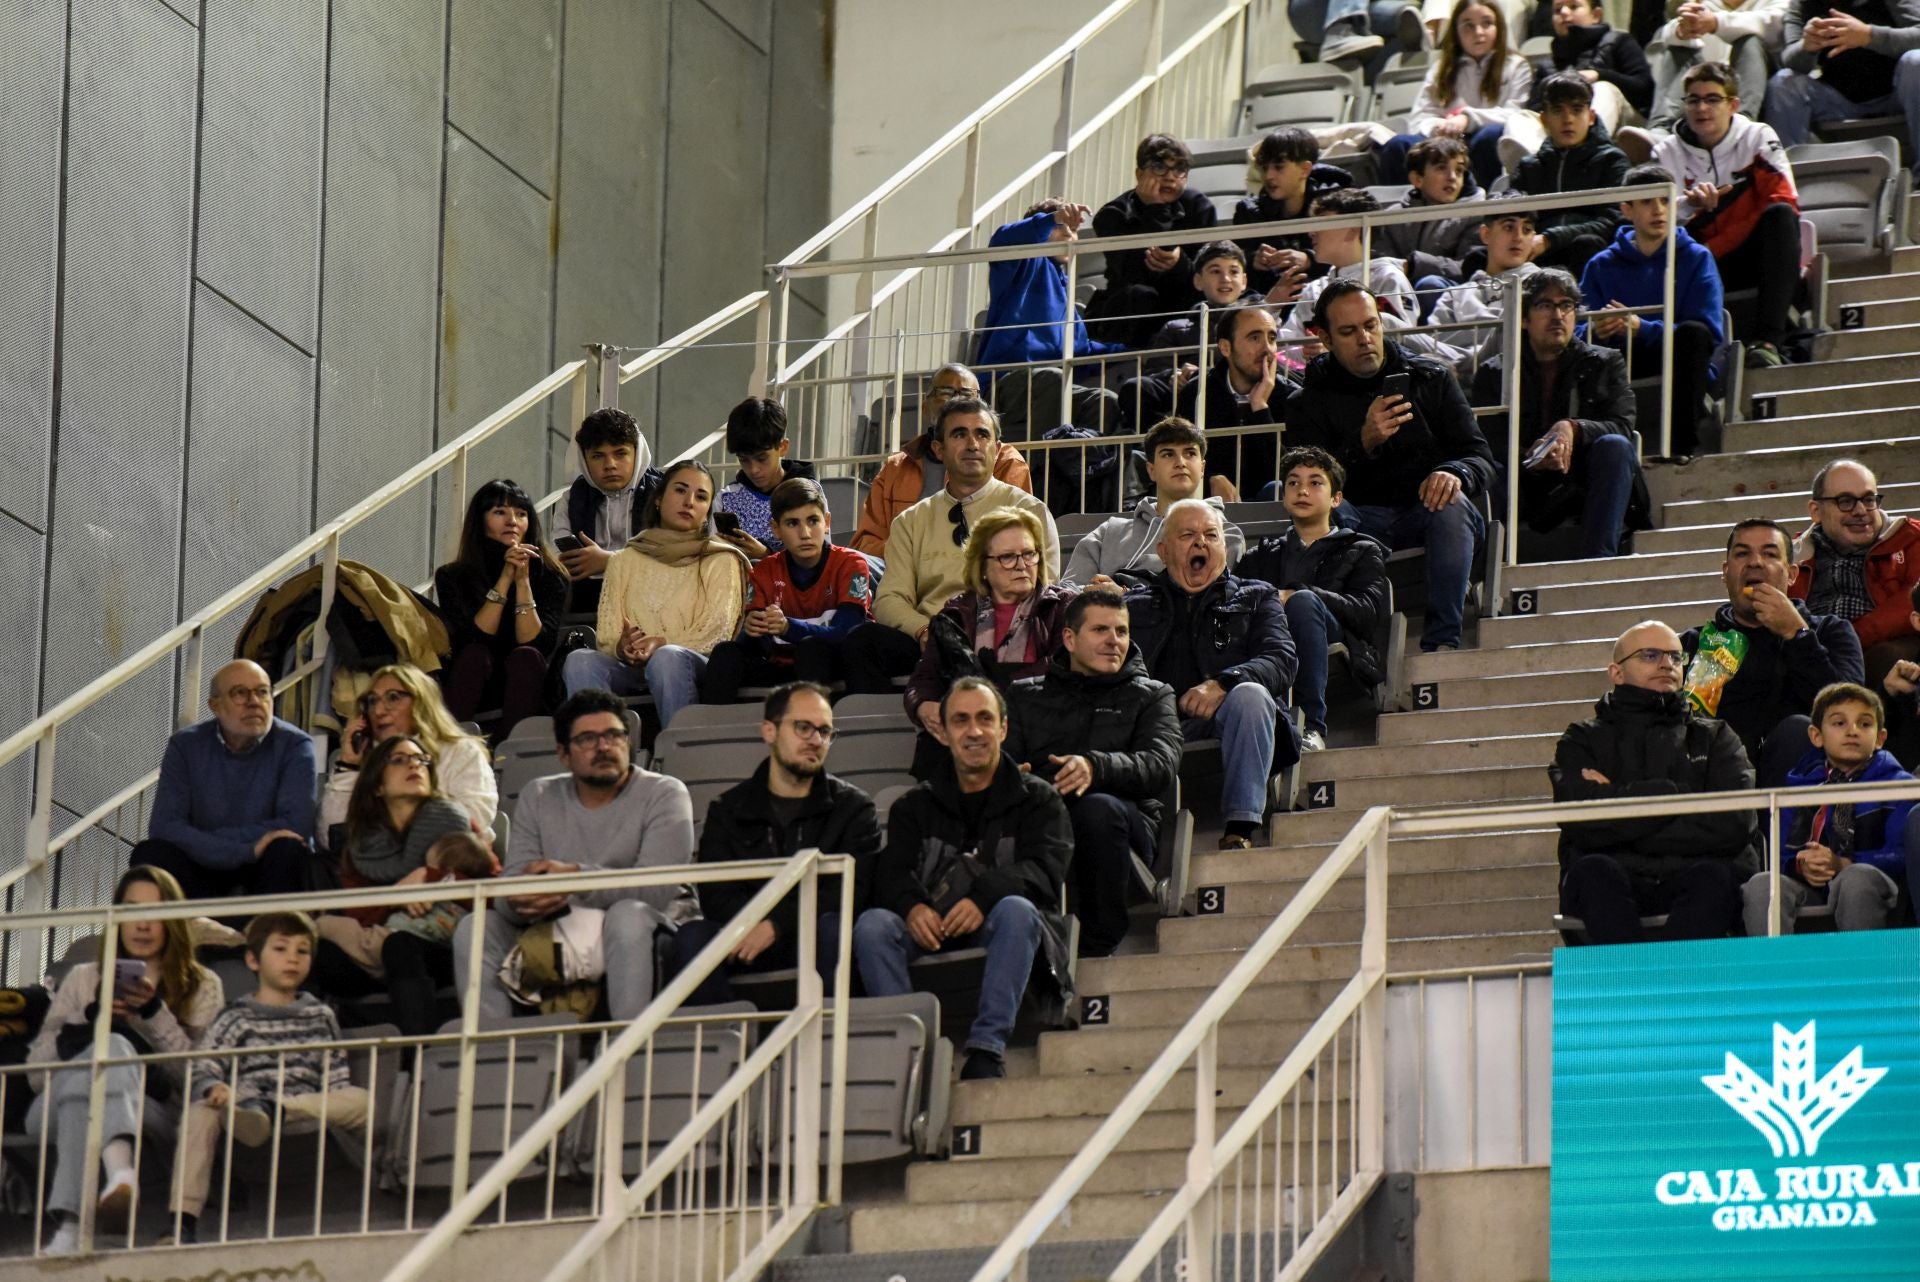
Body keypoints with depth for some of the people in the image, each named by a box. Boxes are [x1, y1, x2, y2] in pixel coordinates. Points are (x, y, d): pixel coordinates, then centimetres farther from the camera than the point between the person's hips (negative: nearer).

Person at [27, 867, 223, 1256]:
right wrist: (87, 1019, -4)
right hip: (57, 1108, 1)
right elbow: (36, 1071, 13)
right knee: (111, 1046, -34)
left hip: (146, 1114, -1)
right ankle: (120, 1172, -68)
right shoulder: (83, 979, 26)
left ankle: (70, 1224, -62)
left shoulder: (202, 987, 21)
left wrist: (156, 1014, -9)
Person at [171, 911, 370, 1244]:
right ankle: (183, 1219, -39)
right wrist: (214, 1088, -23)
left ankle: (271, 1110, -35)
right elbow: (202, 1071, 0)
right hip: (241, 1105, -2)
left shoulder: (320, 1017, 21)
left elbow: (337, 1081, 17)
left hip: (304, 1115, 2)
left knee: (360, 1100, -23)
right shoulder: (236, 1019, 12)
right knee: (201, 1112, -32)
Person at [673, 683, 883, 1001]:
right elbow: (715, 894, 1)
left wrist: (776, 925, -19)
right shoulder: (728, 810, 15)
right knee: (691, 937, -29)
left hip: (813, 939, -1)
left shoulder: (853, 807, 11)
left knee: (834, 928, -36)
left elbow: (851, 891, -5)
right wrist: (754, 927, -22)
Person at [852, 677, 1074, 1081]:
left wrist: (984, 898, -22)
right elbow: (890, 872, 7)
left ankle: (987, 1048, -43)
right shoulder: (916, 807, 24)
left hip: (993, 927, -2)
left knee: (1016, 910, -36)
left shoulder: (1038, 799, 17)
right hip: (931, 928, 2)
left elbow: (1044, 870, -2)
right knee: (872, 924, -27)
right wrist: (912, 906, -19)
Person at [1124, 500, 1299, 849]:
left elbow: (1283, 661, 4)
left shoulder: (1255, 598, 22)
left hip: (1223, 721, 0)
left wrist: (1223, 683, -15)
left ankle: (1240, 830, -36)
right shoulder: (1136, 604, 26)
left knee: (1251, 694, -33)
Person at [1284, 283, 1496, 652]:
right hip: (1360, 523, -1)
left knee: (1452, 507, -34)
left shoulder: (1432, 379, 11)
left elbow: (1481, 460, 4)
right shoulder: (1309, 402, 8)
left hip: (1427, 511, 1)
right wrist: (1364, 443, -24)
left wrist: (1455, 474, -22)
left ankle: (1442, 641, -39)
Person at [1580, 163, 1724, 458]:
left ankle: (1685, 442, -34)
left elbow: (1709, 333, -7)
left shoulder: (1696, 258, 6)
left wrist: (1641, 328, -21)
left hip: (1682, 370, -1)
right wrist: (1595, 331, -24)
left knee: (1693, 333, -32)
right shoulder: (1602, 266, 12)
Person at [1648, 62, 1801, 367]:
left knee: (1780, 215, -31)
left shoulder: (1758, 138, 1)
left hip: (1755, 258, -1)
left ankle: (1767, 339, -40)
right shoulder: (1668, 153, 5)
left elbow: (1784, 202, -10)